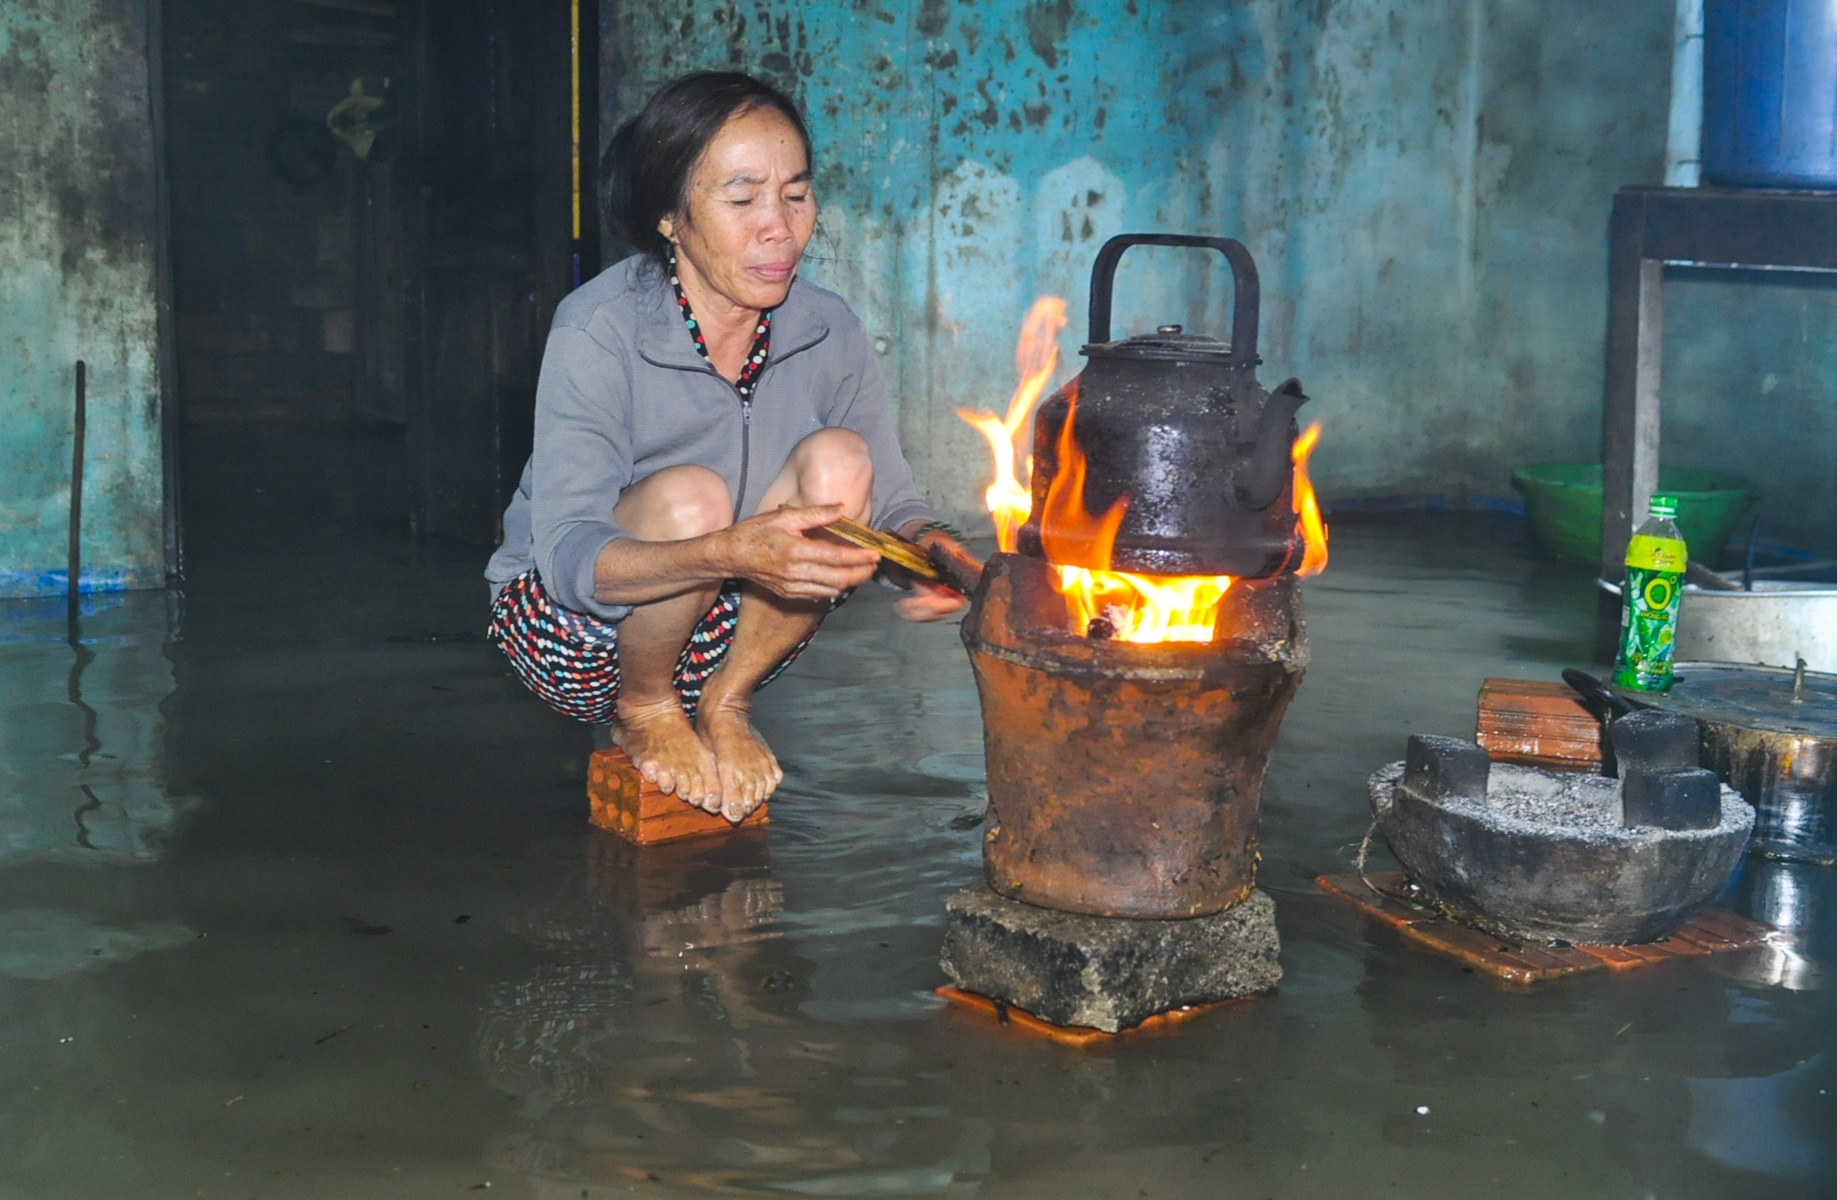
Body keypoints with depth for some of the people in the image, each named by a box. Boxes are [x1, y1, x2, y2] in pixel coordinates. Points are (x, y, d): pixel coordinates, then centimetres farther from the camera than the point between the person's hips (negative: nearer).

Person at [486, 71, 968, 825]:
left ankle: (724, 705, -4)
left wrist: (929, 545, -34)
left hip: (717, 631, 4)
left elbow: (893, 501, -8)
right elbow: (568, 556, -31)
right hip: (573, 630, -4)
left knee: (838, 461, -21)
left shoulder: (828, 332, -7)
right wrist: (730, 554, -49)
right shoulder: (598, 330, -22)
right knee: (689, 496, -34)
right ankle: (644, 712, -5)